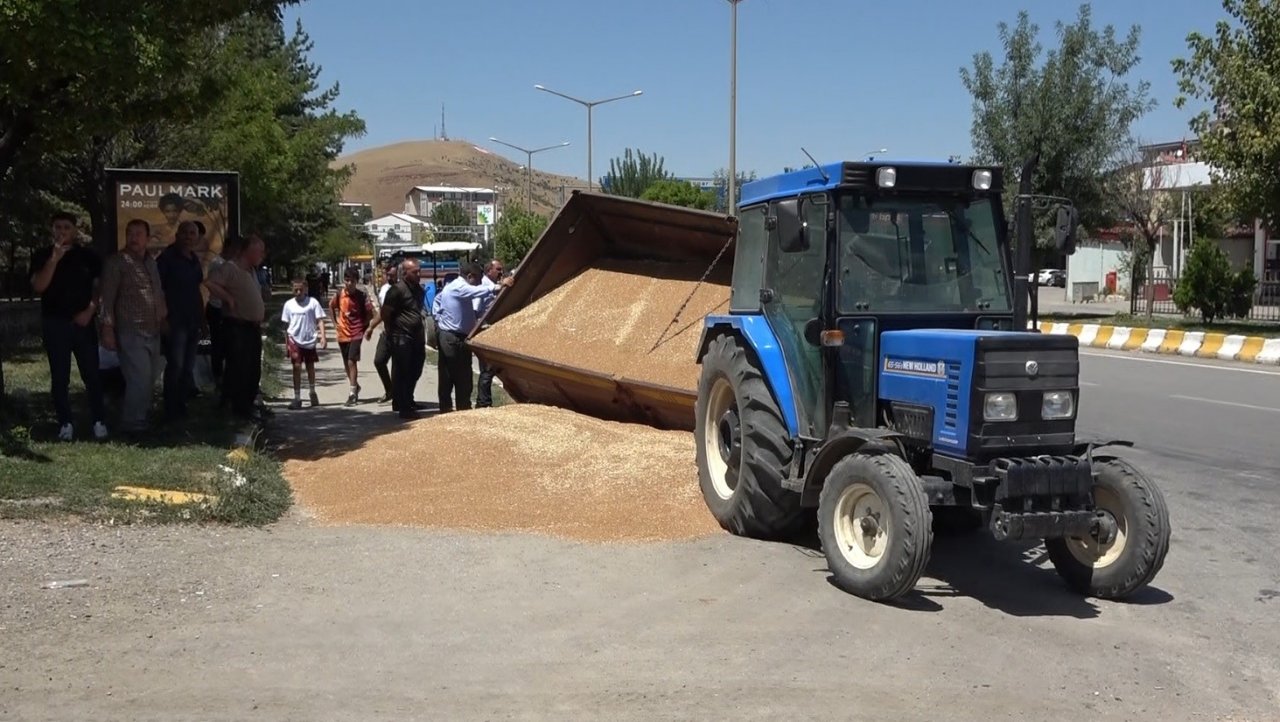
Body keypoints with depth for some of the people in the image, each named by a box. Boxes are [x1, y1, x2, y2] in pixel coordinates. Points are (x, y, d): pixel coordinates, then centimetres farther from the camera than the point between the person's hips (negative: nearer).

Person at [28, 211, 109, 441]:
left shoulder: (88, 256, 6)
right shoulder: (42, 256, 3)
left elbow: (99, 286, 7)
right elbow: (39, 286, -10)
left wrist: (90, 311, -7)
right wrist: (54, 259, -19)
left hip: (83, 322, 0)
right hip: (54, 323, 0)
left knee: (91, 373, -2)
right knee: (59, 376, 3)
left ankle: (100, 422, 2)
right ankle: (65, 424, 7)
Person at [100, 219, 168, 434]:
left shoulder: (151, 263, 15)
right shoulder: (117, 262, -8)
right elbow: (107, 298, -12)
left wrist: (164, 317, 19)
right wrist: (108, 329, -17)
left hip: (153, 332, 8)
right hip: (131, 333, -8)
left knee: (150, 379, 13)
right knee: (140, 379, -12)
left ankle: (142, 418, 26)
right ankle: (133, 424, -1)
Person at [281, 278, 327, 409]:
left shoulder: (313, 302, -5)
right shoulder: (289, 304, 2)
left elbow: (320, 320, -6)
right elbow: (286, 324, 8)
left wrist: (322, 336, -17)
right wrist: (286, 343, 8)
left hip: (309, 340, 0)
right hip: (295, 340, 0)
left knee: (310, 366, 14)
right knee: (297, 366, -6)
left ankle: (313, 392, 34)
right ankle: (297, 398, -5)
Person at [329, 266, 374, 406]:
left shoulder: (362, 295, -11)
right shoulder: (339, 293, -2)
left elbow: (370, 313, -3)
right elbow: (331, 306, 16)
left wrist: (364, 326, -5)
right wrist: (335, 322, 9)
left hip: (356, 333, -4)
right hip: (342, 333, 4)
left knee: (351, 361, -14)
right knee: (347, 363, 14)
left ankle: (353, 393, -10)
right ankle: (355, 386, 33)